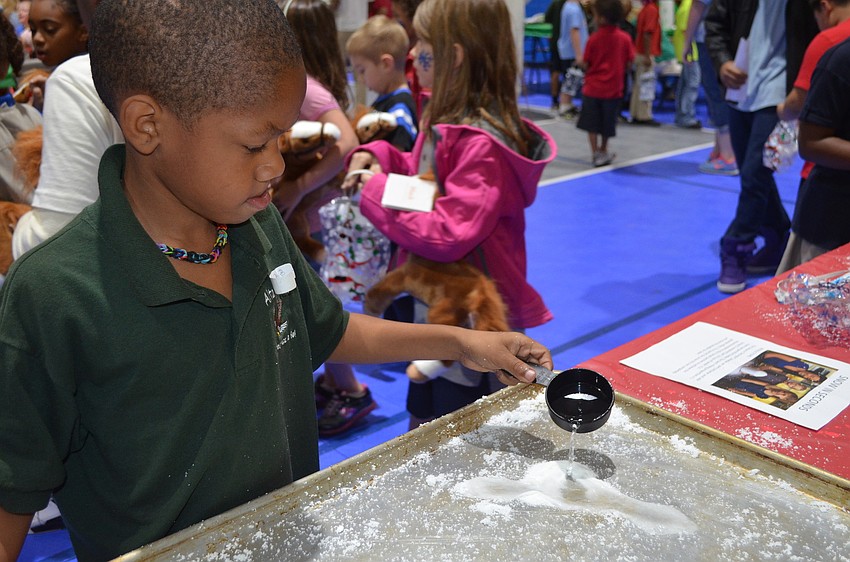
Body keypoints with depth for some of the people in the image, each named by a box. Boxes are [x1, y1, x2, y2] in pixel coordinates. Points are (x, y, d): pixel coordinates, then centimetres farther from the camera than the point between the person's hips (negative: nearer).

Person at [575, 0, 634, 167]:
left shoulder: (594, 38, -10)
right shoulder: (625, 38, -5)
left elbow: (586, 63, -6)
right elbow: (629, 62, -1)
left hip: (593, 86, -2)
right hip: (613, 88, 2)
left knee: (592, 124, 8)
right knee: (607, 123, 16)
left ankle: (596, 153, 4)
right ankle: (603, 151, 30)